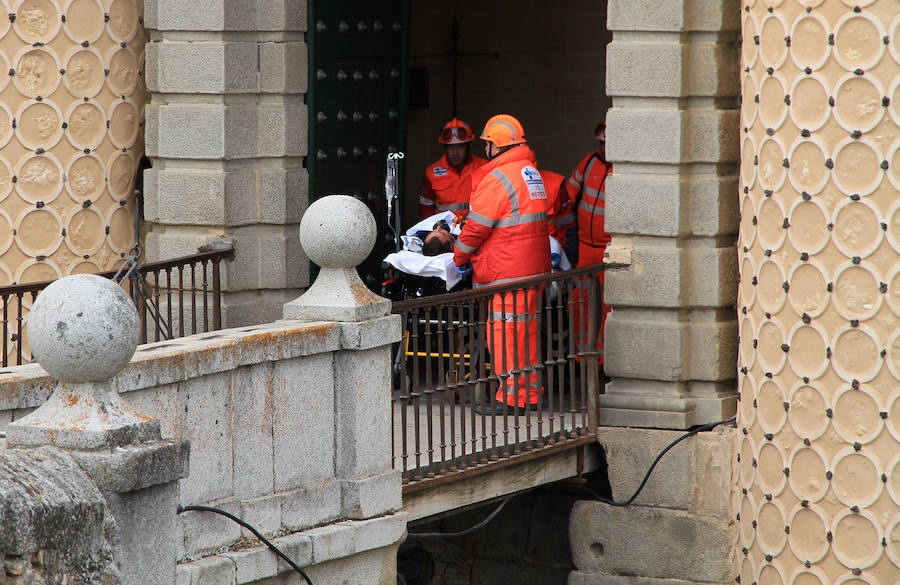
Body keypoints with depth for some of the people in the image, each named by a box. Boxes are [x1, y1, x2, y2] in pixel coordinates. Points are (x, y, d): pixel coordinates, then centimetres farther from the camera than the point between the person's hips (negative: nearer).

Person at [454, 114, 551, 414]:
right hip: (534, 266, 9)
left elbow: (478, 226, -13)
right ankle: (531, 392, 18)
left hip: (507, 271, -9)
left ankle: (511, 395, -4)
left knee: (505, 331, -5)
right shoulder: (532, 173, 16)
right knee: (526, 327, 13)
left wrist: (460, 256, 3)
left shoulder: (498, 178, -15)